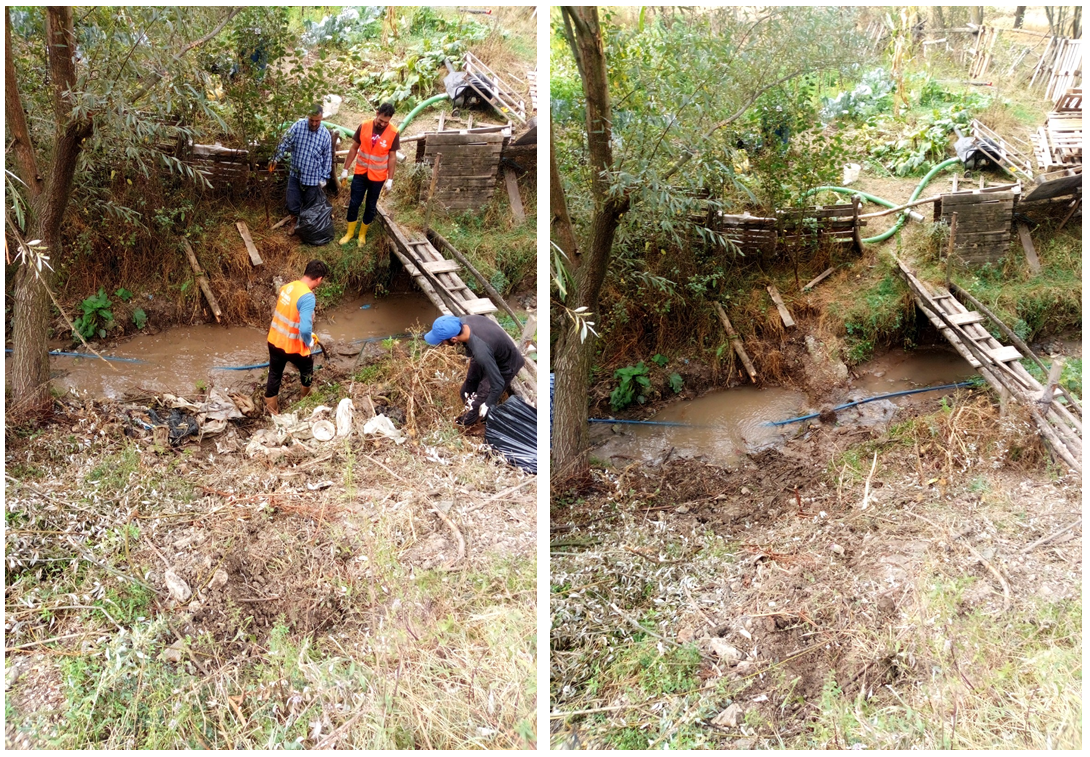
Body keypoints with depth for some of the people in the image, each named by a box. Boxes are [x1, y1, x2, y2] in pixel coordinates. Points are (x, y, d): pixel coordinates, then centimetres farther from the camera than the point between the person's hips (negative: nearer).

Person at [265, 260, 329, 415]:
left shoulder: (286, 287, -2)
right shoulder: (307, 297, -27)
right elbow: (305, 329, -35)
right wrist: (310, 342, -13)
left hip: (274, 341, 6)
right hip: (293, 346, -6)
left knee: (274, 373, 23)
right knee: (307, 368, 25)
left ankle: (272, 408, 37)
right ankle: (305, 396, 50)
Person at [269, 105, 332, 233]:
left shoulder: (325, 135, -9)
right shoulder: (298, 126, -11)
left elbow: (327, 158, -1)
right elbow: (285, 143, -7)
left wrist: (324, 178, -1)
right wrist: (276, 159, -12)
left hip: (313, 178, -1)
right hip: (295, 174, 1)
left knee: (309, 207, 13)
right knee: (292, 204, 8)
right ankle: (295, 223, 33)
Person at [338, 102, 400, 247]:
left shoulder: (393, 133, -14)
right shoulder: (364, 126, -10)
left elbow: (392, 157, -6)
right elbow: (354, 148, -1)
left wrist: (390, 179, -6)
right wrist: (345, 169, 1)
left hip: (377, 176, -1)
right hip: (360, 172, 1)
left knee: (371, 205, 11)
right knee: (354, 203, 6)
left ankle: (362, 234, 28)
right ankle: (350, 233, 22)